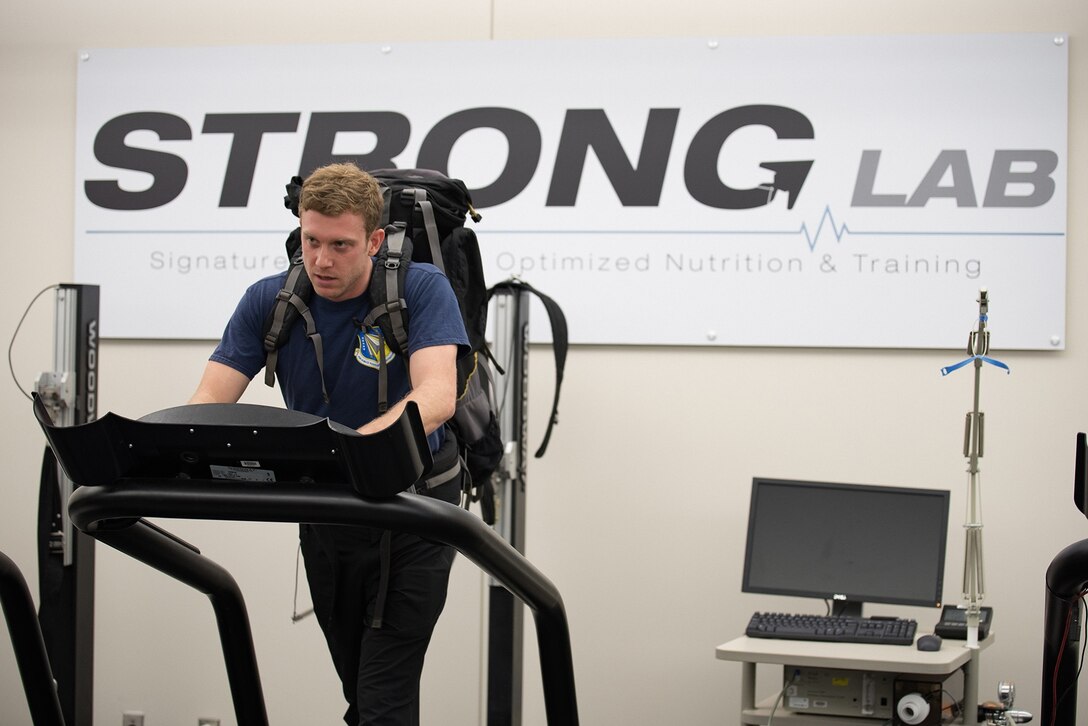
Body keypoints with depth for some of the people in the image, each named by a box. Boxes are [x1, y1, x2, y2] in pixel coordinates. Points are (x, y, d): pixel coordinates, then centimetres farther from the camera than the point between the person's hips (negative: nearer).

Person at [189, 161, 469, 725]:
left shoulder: (421, 289, -17)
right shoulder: (269, 301, -6)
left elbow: (436, 394, -33)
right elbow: (209, 400, -14)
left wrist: (358, 445, -52)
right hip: (324, 511, 5)